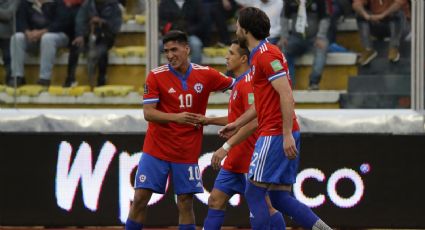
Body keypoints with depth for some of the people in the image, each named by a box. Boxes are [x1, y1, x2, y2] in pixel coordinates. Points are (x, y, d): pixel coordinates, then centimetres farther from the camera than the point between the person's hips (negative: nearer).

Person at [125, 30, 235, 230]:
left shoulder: (205, 75, -1)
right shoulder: (156, 76, -6)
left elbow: (235, 85, 12)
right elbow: (148, 113, -12)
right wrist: (176, 117, -26)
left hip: (187, 152, 1)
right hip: (156, 149, -1)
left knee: (185, 203, 1)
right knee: (140, 198, -5)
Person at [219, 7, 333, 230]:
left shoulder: (266, 54, -12)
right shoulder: (259, 55, 19)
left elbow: (286, 95, -20)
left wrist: (287, 134, -24)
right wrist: (237, 124, 32)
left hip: (275, 136, -10)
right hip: (279, 135, 10)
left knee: (254, 193, -4)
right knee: (280, 198, 8)